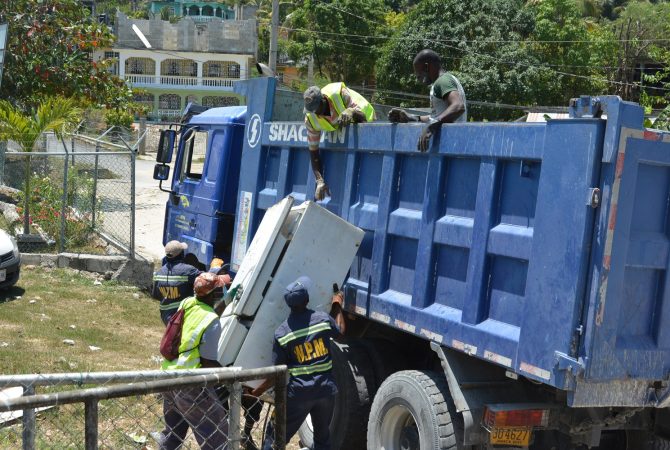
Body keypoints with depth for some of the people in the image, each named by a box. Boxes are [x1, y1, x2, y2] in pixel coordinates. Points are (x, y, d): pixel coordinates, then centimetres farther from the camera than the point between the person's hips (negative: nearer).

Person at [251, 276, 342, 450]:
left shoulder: (281, 333, -9)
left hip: (298, 392, -3)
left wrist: (258, 390, 8)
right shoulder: (323, 318, -4)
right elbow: (339, 333, 20)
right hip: (326, 389, 3)